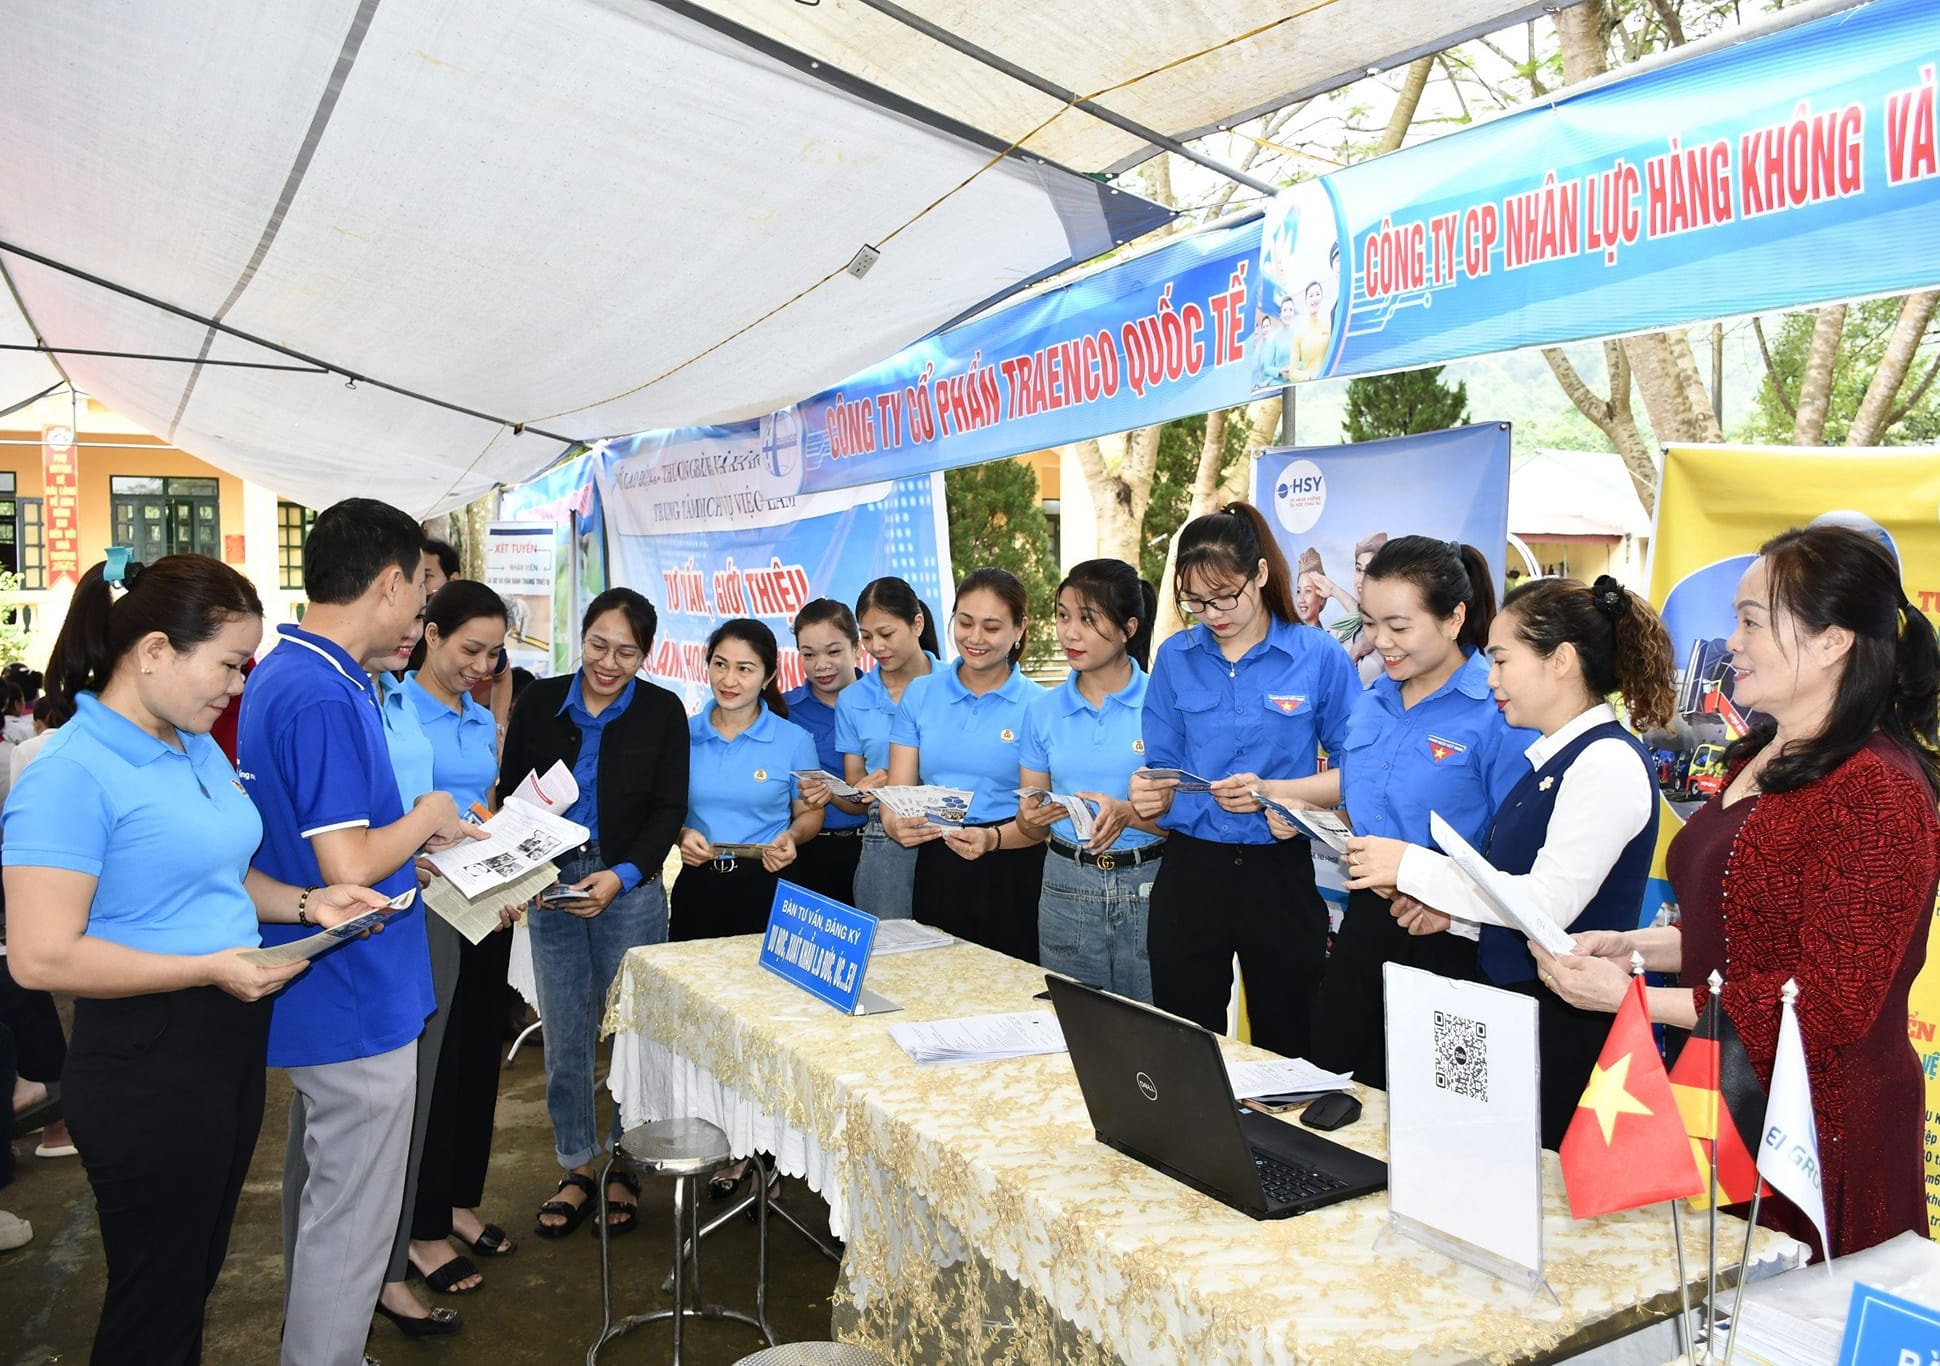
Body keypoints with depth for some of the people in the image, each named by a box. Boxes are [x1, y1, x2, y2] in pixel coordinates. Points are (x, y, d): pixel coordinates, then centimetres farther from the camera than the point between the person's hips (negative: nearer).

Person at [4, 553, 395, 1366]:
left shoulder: (200, 749, 7)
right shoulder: (72, 774, -20)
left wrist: (306, 903, 3)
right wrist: (210, 969, -23)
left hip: (233, 1040, 8)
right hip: (148, 1063, -8)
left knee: (198, 1272, 22)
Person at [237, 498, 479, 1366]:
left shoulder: (281, 674, 8)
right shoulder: (326, 697, -25)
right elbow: (349, 866, -27)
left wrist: (419, 841, 10)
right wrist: (426, 816, -10)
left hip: (313, 993, 11)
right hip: (356, 1000, -11)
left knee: (319, 1186, 25)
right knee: (352, 1216, 3)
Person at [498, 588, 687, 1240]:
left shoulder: (662, 711, -1)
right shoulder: (539, 702, 3)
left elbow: (668, 809, -2)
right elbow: (510, 794, 6)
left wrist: (623, 875, -16)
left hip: (631, 888, -1)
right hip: (550, 886, 2)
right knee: (564, 1034, 6)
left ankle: (624, 1169, 21)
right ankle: (577, 1168, 23)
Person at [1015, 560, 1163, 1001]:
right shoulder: (1044, 709, 6)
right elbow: (1032, 827, 10)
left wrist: (1127, 813, -24)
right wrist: (1032, 817, -12)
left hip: (1149, 886, -3)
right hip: (1068, 888, 3)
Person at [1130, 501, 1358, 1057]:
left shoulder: (1318, 656, -6)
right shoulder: (1175, 657, 3)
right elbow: (1163, 767, 7)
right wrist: (1151, 797, -15)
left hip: (1280, 872, -2)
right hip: (1190, 870, 2)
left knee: (1284, 1044, 10)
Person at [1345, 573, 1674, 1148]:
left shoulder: (1608, 762, -16)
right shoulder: (1552, 756, 13)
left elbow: (1550, 902, -22)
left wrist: (1412, 866, -17)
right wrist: (1452, 903, 2)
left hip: (1564, 1020, -9)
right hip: (1512, 1004, 9)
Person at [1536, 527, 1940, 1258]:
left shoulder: (1878, 793, -19)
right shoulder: (1762, 760, 9)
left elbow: (1830, 1004, -20)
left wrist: (1629, 996, -21)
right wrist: (1633, 945, 2)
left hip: (1815, 1135, -8)